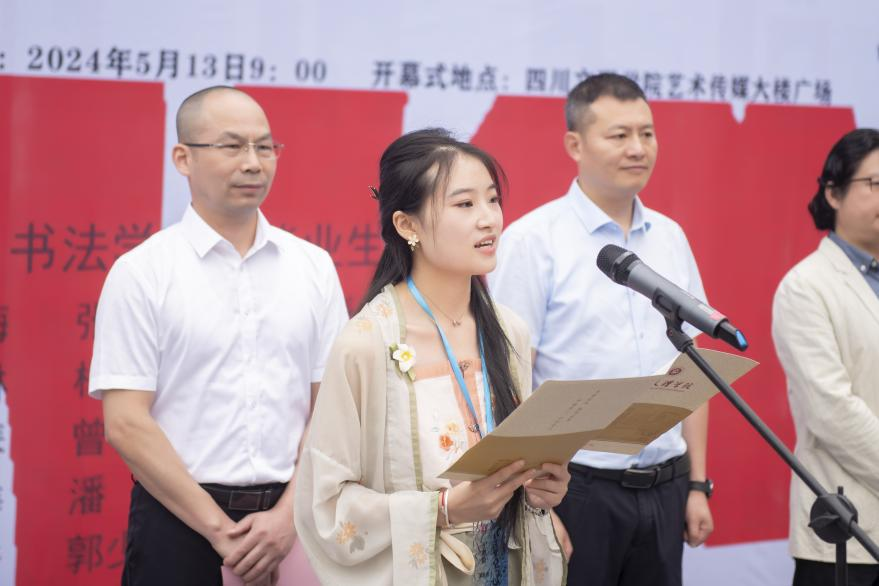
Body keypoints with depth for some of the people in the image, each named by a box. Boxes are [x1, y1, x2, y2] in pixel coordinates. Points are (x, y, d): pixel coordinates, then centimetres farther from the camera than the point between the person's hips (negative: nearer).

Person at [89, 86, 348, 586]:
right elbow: (126, 424, -8)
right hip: (178, 522, -3)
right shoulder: (141, 272, -3)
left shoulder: (313, 267, 6)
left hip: (288, 515, 3)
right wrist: (221, 530, -12)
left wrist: (288, 516, -9)